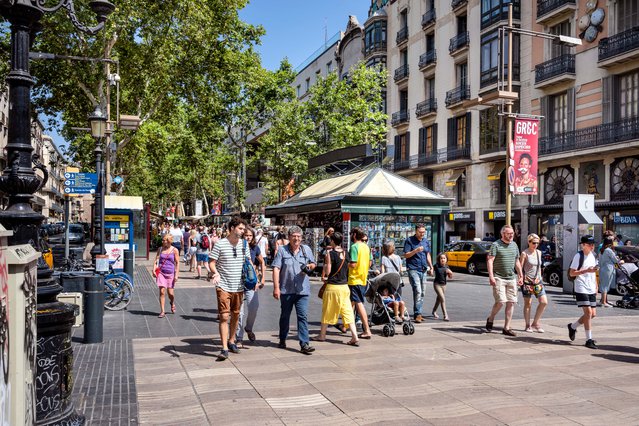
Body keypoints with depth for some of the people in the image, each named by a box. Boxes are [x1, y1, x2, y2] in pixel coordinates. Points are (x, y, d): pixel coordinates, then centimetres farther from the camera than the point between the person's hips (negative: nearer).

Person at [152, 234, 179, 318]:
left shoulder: (174, 250, -1)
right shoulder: (160, 249, 7)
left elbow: (177, 263, 0)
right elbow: (156, 260, 7)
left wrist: (176, 275, -5)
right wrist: (154, 270, -8)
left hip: (170, 273, -1)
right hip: (161, 272, 2)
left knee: (170, 293, 2)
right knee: (162, 292, -6)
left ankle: (172, 303, 36)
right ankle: (162, 311, 1)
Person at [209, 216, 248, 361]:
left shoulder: (243, 244, 6)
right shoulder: (220, 244, -8)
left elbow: (249, 261, 18)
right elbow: (211, 262, -7)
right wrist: (216, 273, -27)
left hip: (239, 287, 5)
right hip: (223, 287, -5)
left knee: (236, 316, 15)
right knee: (224, 316, -9)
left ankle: (231, 341, 33)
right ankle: (224, 349, -5)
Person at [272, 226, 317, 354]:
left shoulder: (306, 249, 7)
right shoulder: (282, 250, -3)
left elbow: (313, 264, 20)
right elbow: (276, 269, -8)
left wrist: (309, 266, -5)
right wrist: (276, 287, -15)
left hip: (302, 290, 1)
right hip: (286, 289, -1)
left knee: (302, 316, -7)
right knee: (285, 316, 15)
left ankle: (304, 344, -6)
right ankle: (282, 340, 33)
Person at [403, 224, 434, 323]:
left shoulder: (426, 241, 14)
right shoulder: (409, 240, -3)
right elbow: (406, 255, -8)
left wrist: (431, 267, 18)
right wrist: (416, 250, -20)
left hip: (423, 270, 7)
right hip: (413, 269, -6)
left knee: (422, 292, 8)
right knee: (417, 291, -17)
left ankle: (418, 314, 15)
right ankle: (417, 314, -15)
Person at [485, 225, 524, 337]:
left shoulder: (514, 245, 14)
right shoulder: (496, 245, -5)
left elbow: (517, 262, 22)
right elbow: (490, 261, -11)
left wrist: (521, 276, 18)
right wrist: (491, 276, -20)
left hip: (512, 278, 6)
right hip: (499, 278, -6)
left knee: (511, 302, 2)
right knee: (500, 301, -12)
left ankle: (506, 328, 10)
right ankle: (490, 319, 14)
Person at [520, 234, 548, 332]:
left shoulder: (539, 252, 10)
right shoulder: (524, 253, -7)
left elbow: (539, 266, 18)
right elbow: (520, 268, -7)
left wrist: (538, 277, 8)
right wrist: (522, 278, -17)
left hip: (537, 281, 6)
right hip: (527, 281, -6)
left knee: (544, 302, 0)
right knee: (528, 303, 1)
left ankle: (535, 323, 13)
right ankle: (528, 325, 13)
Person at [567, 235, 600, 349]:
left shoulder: (592, 255, 12)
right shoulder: (578, 256, -11)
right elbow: (571, 273, -13)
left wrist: (596, 286, 19)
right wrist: (586, 271, -22)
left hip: (591, 290, 8)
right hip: (581, 289, -8)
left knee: (593, 314, 8)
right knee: (588, 312, -11)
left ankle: (572, 326, 28)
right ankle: (589, 340, -3)